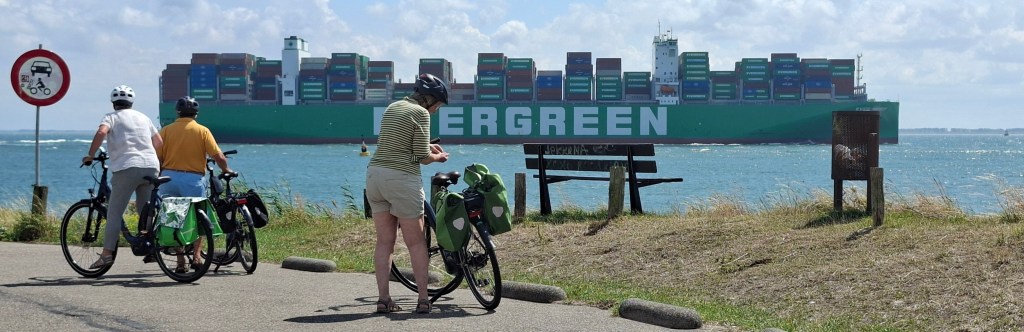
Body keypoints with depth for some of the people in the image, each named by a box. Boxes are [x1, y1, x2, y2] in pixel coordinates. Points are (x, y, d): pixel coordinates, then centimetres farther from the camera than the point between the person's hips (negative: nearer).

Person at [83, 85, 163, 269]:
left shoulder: (112, 117, 7)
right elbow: (159, 142, 28)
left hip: (127, 167, -5)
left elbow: (101, 132, -14)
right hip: (151, 167, 5)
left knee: (114, 213, -2)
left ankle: (107, 254, -8)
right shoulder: (143, 117, 22)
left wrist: (90, 155, -4)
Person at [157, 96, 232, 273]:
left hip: (169, 177, 2)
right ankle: (196, 256, -2)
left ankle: (180, 263, 10)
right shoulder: (202, 131, 1)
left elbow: (157, 159, 1)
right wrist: (226, 170, 15)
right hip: (193, 179, -2)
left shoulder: (166, 130, 6)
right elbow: (218, 156, -3)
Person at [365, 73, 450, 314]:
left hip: (375, 174, 7)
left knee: (384, 241, 9)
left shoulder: (392, 108, 15)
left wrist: (427, 146, 26)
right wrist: (439, 157, 11)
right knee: (416, 242, 3)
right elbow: (423, 157, -9)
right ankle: (423, 299, 5)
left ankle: (383, 298, 6)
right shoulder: (421, 113, -8)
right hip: (402, 178, -7)